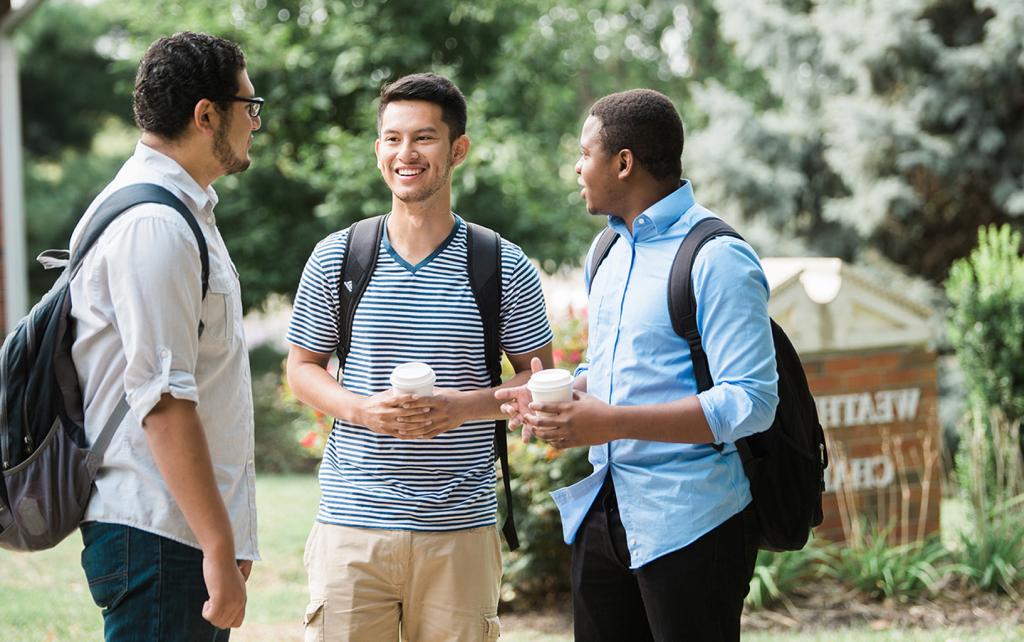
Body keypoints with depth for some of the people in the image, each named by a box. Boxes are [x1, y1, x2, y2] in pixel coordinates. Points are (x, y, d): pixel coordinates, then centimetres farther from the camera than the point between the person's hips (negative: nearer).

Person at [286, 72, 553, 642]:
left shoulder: (506, 269, 2)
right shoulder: (336, 259, 5)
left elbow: (539, 378, 8)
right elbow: (303, 367, 13)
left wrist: (461, 407, -11)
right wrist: (362, 409, -9)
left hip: (461, 530, 0)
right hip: (353, 524, 0)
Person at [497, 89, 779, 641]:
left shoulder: (717, 259, -14)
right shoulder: (608, 252, 15)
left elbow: (751, 403, -21)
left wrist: (614, 422, -24)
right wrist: (553, 400, 3)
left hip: (690, 527, -8)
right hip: (601, 515, 8)